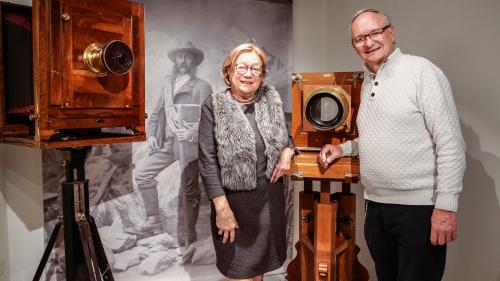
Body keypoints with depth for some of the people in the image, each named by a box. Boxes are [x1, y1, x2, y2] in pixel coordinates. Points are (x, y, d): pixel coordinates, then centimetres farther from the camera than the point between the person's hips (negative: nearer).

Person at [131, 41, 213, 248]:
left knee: (189, 191, 0)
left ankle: (189, 235, 15)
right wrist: (151, 134, 5)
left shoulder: (202, 87, 2)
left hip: (189, 144, -5)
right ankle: (153, 221, 10)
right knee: (142, 173, -3)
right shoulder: (167, 83, 17)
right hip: (167, 143, 5)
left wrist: (192, 133, -22)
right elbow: (157, 111, 18)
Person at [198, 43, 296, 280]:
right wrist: (222, 208, -17)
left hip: (270, 196, 4)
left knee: (261, 261, 20)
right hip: (234, 199, -4)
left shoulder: (272, 99, 4)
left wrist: (287, 153, -6)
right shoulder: (214, 107, -9)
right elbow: (207, 162, -12)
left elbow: (286, 137, 17)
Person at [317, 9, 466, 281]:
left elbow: (450, 143, -14)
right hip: (376, 207, 7)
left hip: (418, 208, -7)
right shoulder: (367, 82, 13)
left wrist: (446, 206, -18)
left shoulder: (421, 70, -10)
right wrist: (342, 148, 7)